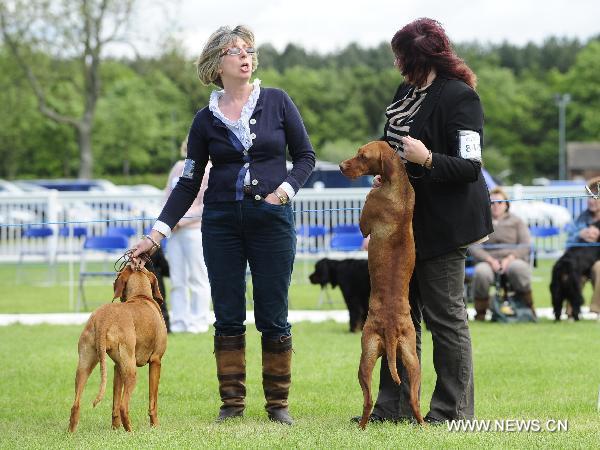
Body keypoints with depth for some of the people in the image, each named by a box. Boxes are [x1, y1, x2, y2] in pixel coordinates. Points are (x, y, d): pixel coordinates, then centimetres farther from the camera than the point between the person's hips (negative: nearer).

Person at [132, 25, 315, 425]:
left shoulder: (277, 102, 2)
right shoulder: (206, 120, 5)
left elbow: (305, 156, 7)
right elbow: (189, 182, 7)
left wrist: (285, 189, -12)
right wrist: (158, 232, -1)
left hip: (273, 219, -1)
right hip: (222, 222, 1)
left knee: (274, 317, 0)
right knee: (228, 317, 2)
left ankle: (278, 402, 10)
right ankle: (232, 401, 11)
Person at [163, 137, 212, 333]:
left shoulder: (209, 172, -6)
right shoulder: (179, 167, 14)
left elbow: (206, 207, -11)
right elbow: (168, 195, 18)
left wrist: (182, 221, -14)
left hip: (195, 229, -6)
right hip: (174, 230, 6)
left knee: (198, 278, -1)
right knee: (177, 279, 7)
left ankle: (199, 322, 4)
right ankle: (178, 322, 11)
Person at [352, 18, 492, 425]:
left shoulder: (460, 98, -16)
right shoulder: (406, 92, 10)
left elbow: (470, 167, -20)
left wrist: (427, 160, -32)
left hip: (443, 223, -9)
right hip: (406, 219, 9)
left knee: (445, 316, -2)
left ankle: (453, 410, 6)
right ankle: (394, 407, 19)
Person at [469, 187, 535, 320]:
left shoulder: (516, 221, 20)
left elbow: (526, 245, 6)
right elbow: (473, 247, 4)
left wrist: (510, 258, -13)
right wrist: (490, 260, -14)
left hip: (513, 260, 0)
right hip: (488, 261, 0)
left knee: (518, 268, -38)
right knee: (481, 272, -38)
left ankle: (529, 308, -20)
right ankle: (480, 313, -23)